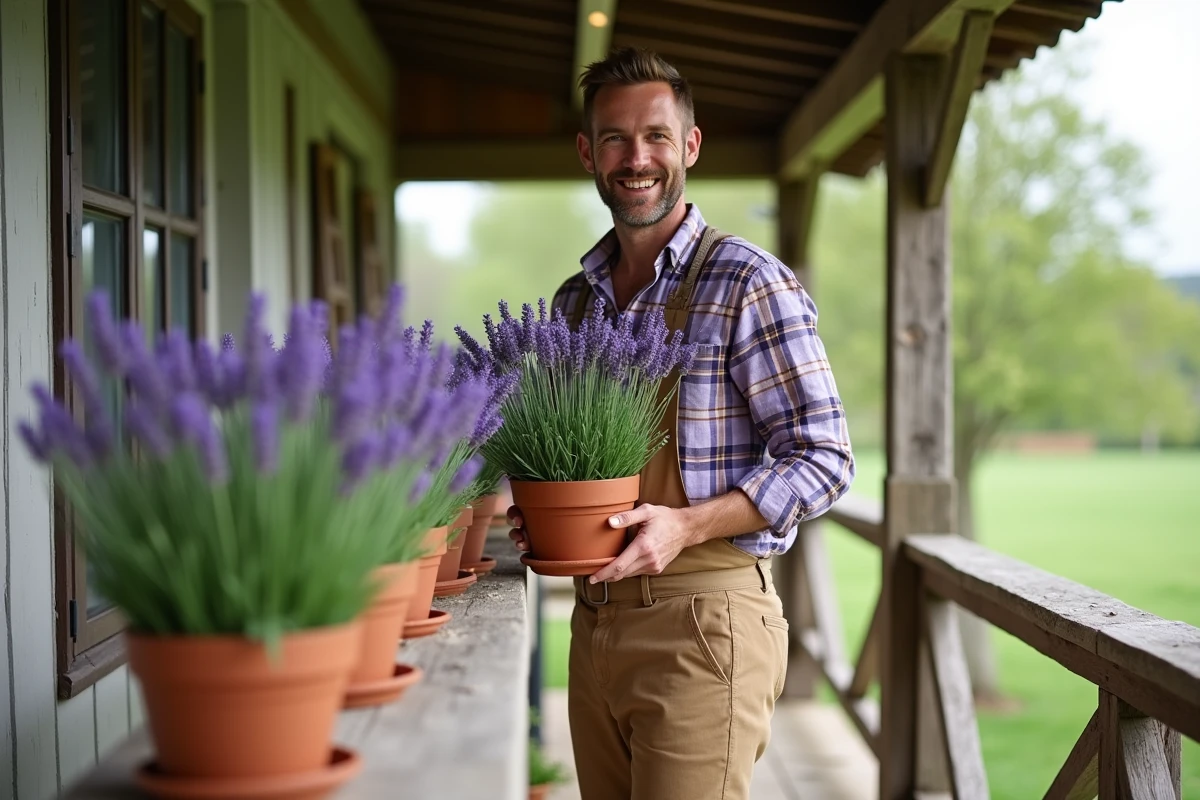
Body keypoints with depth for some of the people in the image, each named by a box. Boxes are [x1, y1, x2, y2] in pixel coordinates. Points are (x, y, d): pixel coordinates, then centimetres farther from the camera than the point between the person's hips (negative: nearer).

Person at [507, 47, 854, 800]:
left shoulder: (749, 284, -8)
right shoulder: (574, 301, 13)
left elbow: (822, 458, -10)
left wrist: (685, 526, -22)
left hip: (703, 620, -6)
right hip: (594, 620, 6)